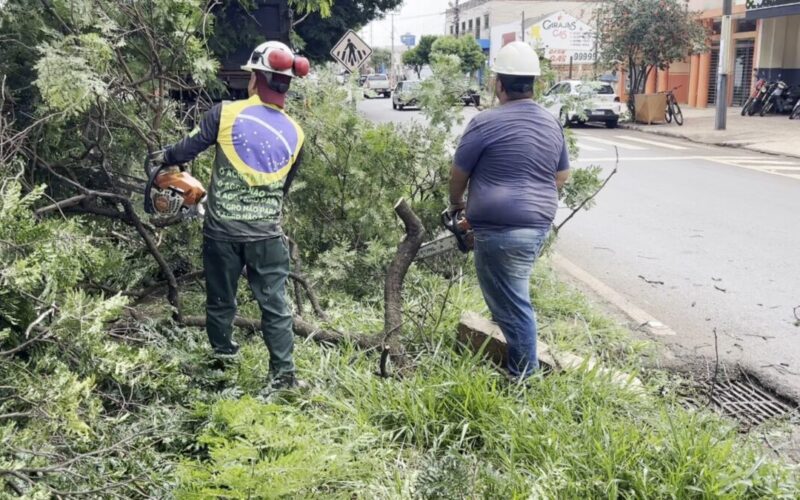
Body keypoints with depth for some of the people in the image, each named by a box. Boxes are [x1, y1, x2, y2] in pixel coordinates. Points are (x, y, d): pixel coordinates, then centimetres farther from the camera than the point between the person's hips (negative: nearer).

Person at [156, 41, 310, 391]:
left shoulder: (226, 113, -8)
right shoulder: (295, 134, 2)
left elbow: (189, 148, -2)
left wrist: (165, 157, 20)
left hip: (222, 230, -1)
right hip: (267, 235, 1)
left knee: (221, 301, 16)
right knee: (275, 305, 7)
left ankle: (223, 358, 27)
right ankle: (284, 373, 6)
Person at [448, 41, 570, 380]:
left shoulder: (486, 123, -13)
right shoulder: (551, 124, 8)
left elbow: (459, 174, -1)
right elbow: (562, 176, 20)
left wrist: (456, 204, 19)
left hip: (501, 230, -8)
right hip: (539, 225, 8)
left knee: (512, 304, 2)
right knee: (512, 295, 25)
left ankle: (524, 376, 13)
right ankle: (521, 363, 38)